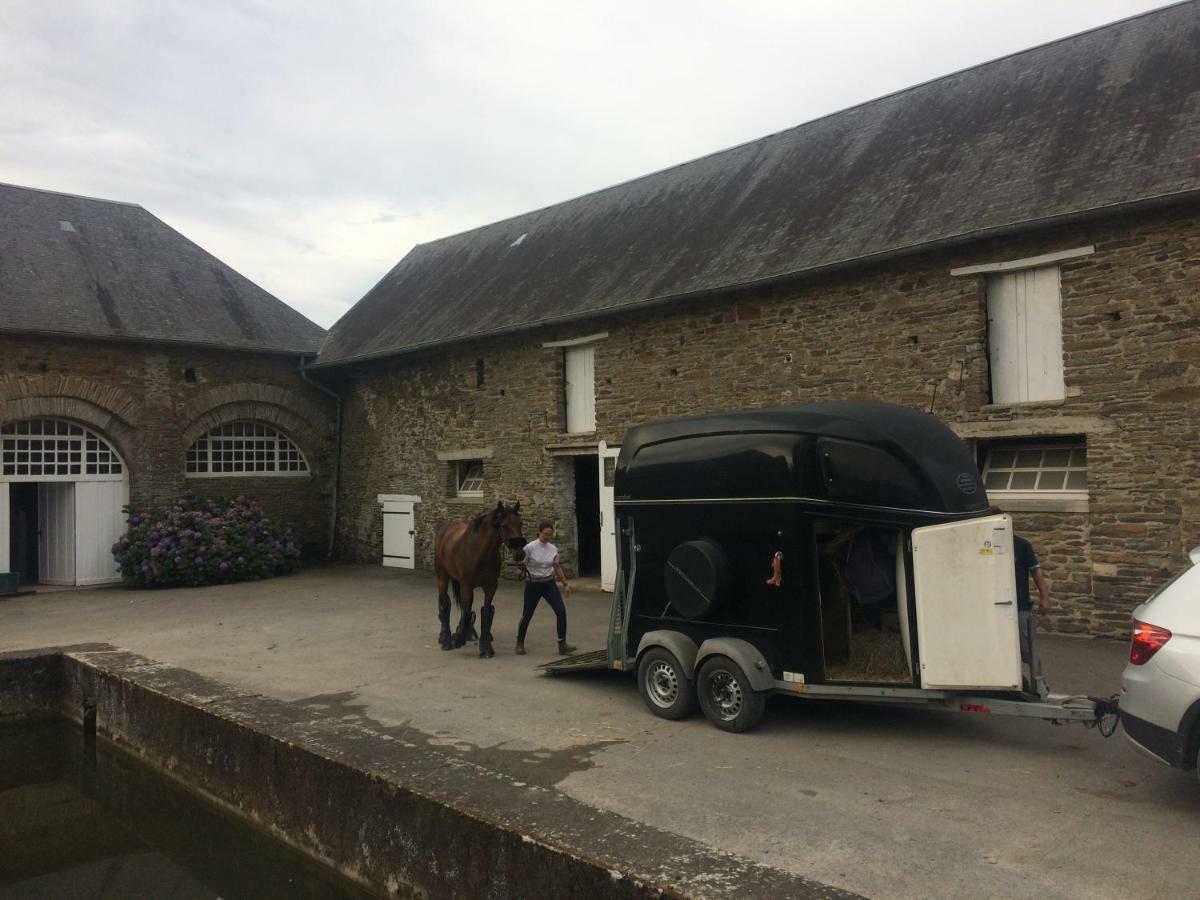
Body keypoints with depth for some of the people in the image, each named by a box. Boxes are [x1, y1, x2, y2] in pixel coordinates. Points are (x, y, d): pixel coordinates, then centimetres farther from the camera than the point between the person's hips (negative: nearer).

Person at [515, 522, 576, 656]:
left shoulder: (553, 549, 1)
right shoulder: (530, 548, -13)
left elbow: (557, 568, 13)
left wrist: (565, 584, 12)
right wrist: (522, 572, -30)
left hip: (549, 584, 4)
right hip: (533, 584, -3)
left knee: (561, 611, -11)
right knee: (527, 615, 5)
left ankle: (562, 644, -6)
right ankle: (520, 643, 28)